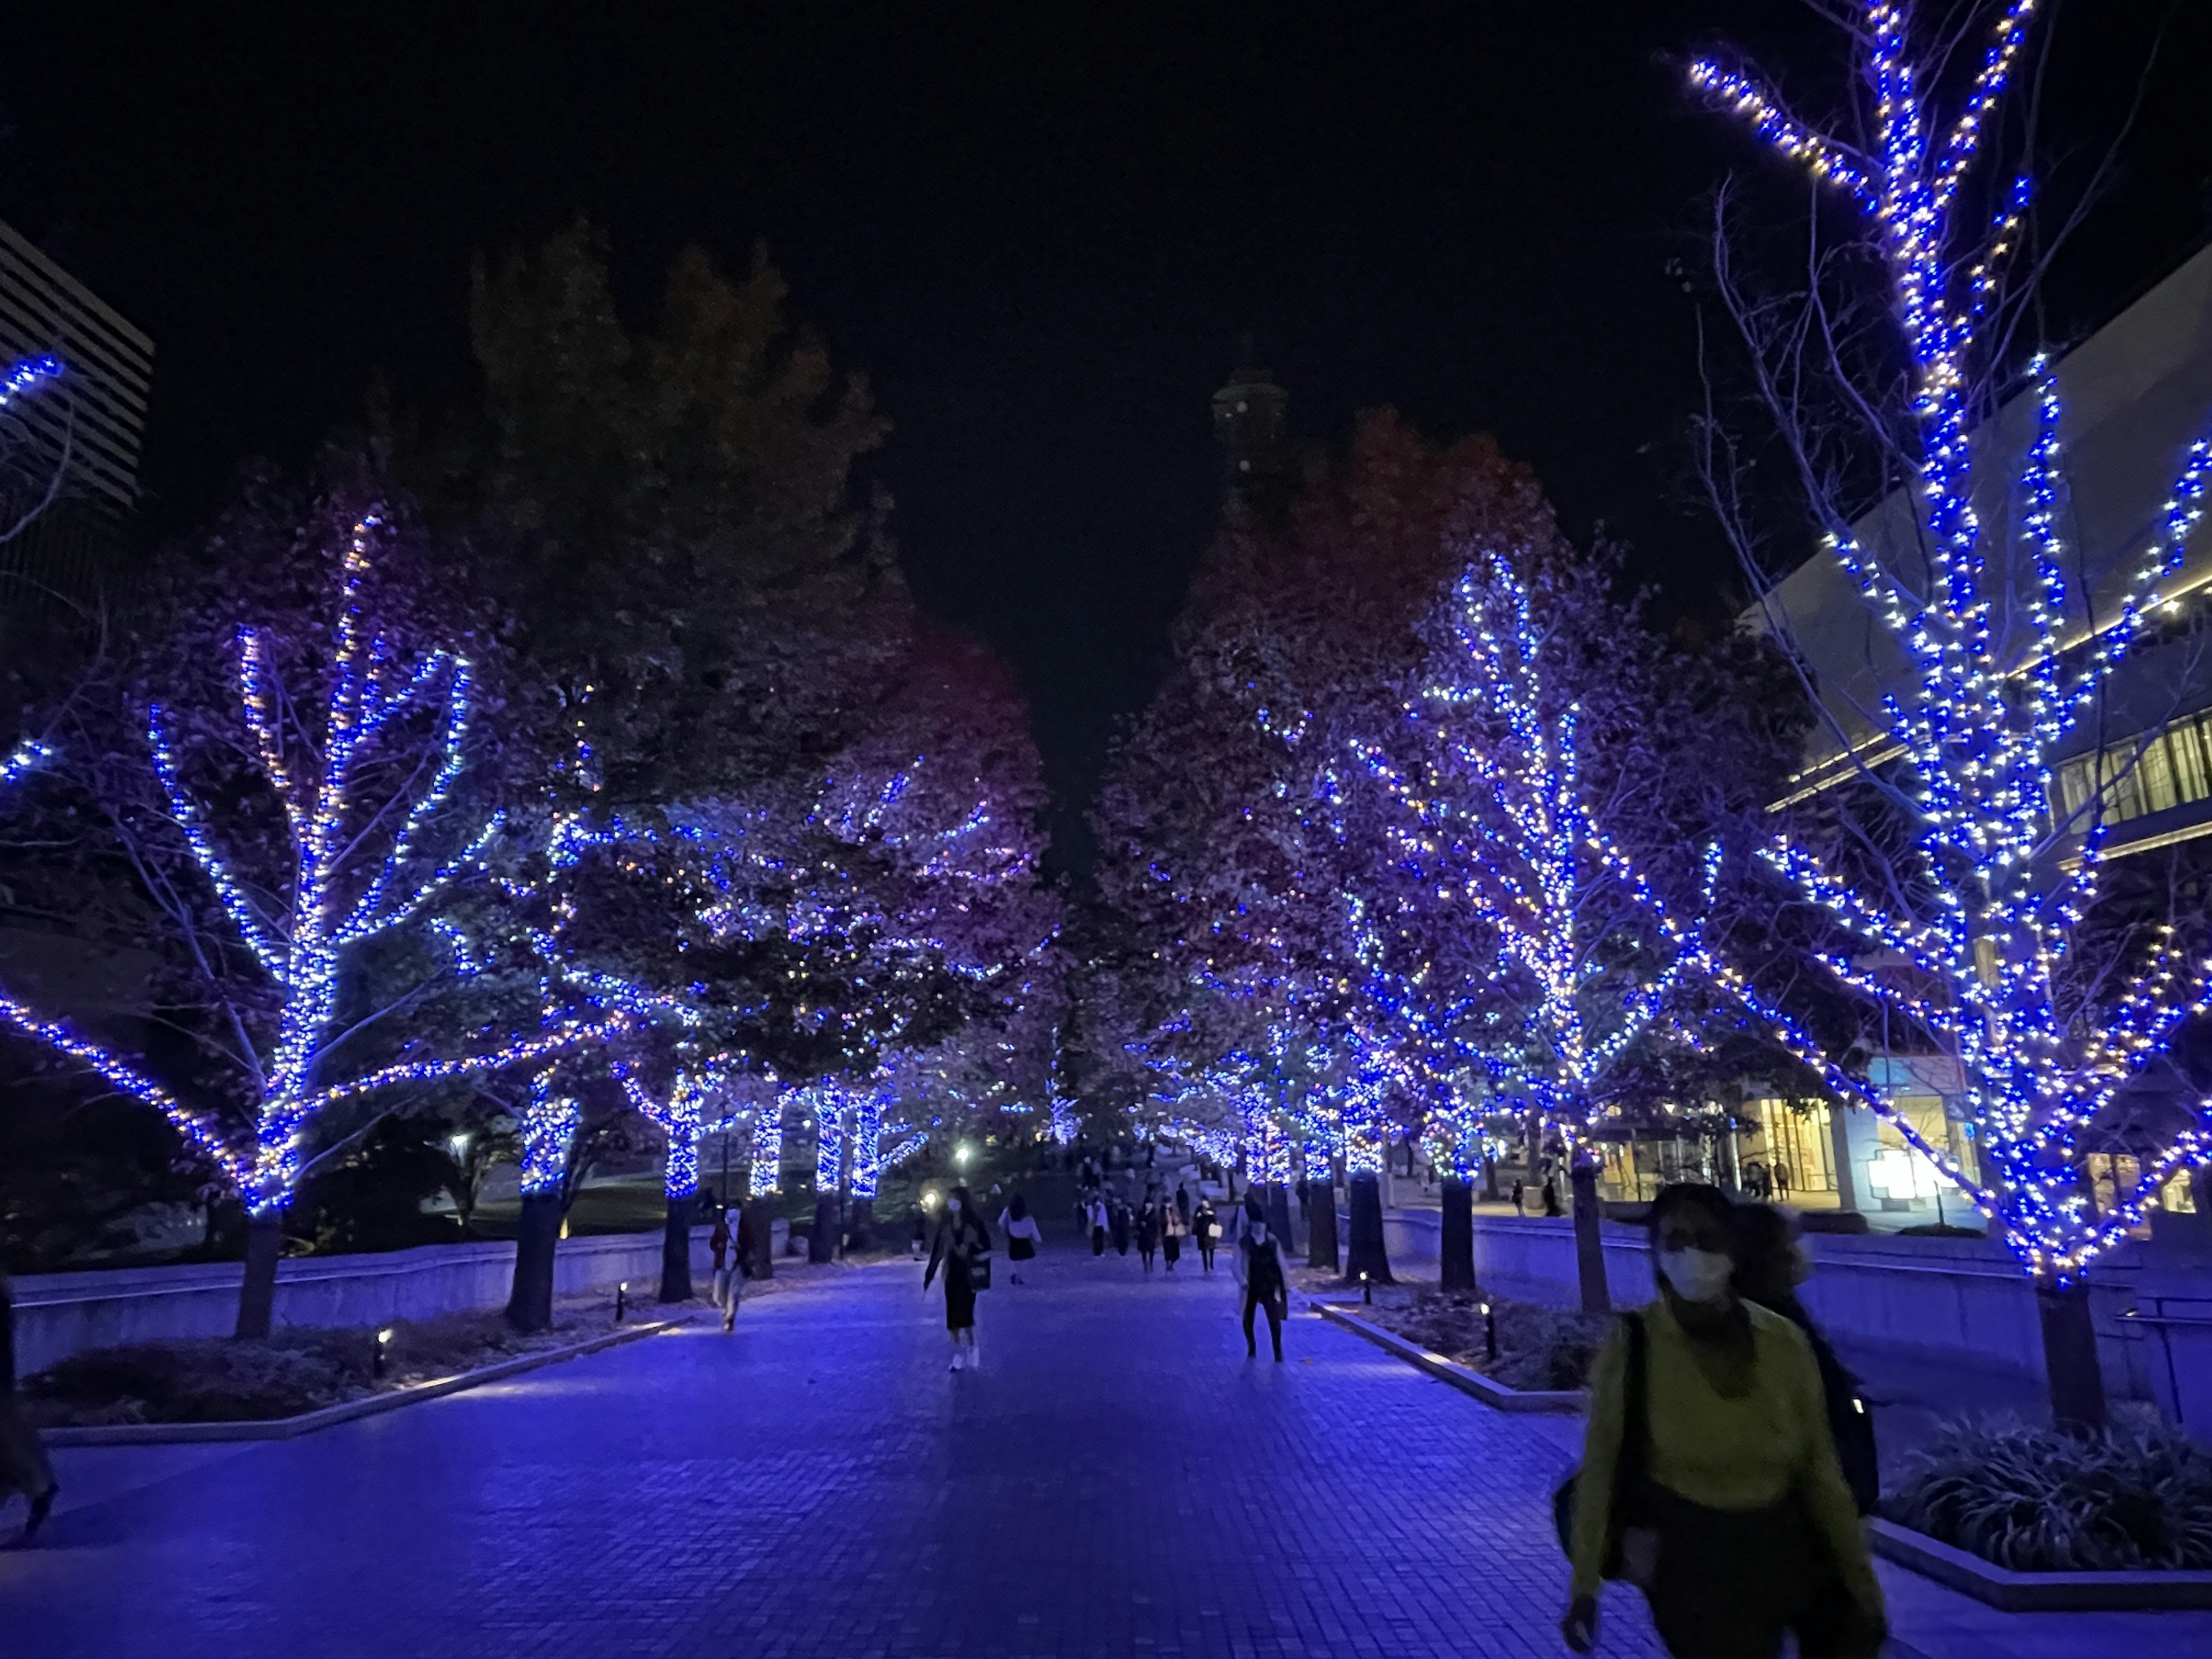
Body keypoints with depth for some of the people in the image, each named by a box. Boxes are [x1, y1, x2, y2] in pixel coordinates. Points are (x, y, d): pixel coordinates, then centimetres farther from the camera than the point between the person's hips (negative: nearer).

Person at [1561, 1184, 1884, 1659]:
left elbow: (1820, 1468, 1)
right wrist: (1584, 1588, -3)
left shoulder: (1784, 1342, -7)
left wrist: (1862, 1583, 3)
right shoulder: (1631, 1347, -14)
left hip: (1784, 1547, 3)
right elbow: (1599, 1471, -7)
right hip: (1690, 1560, -2)